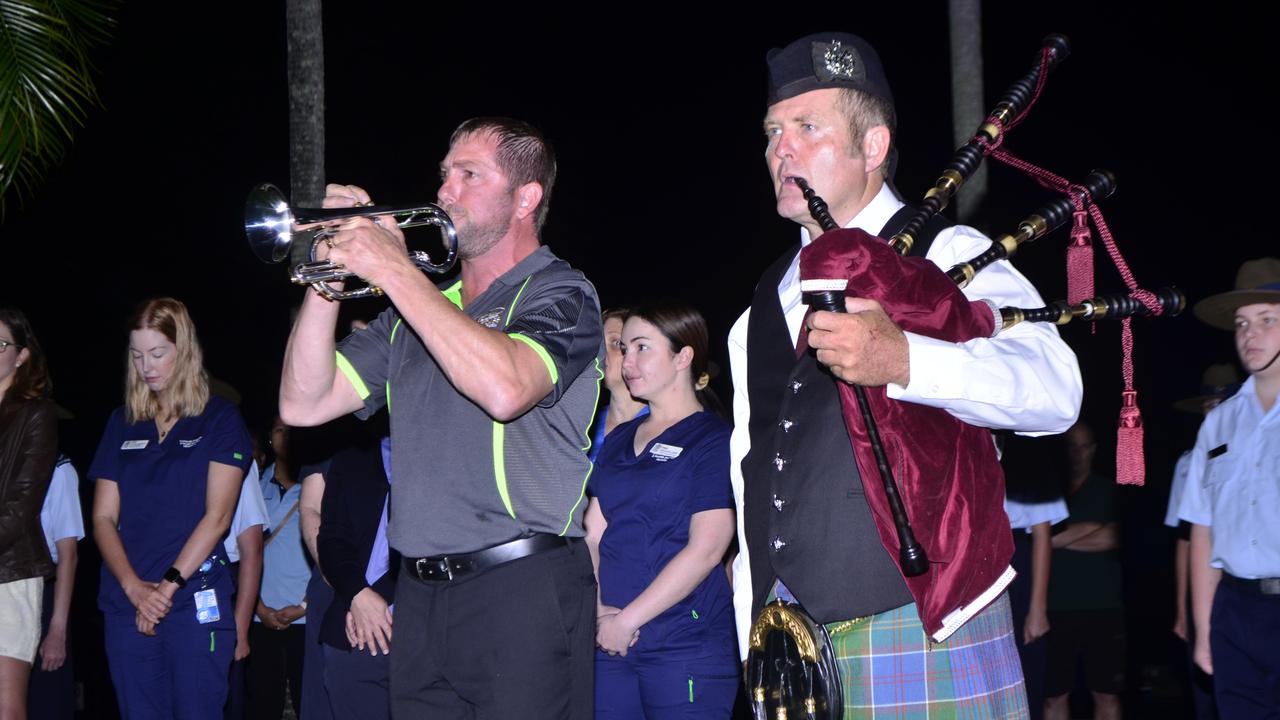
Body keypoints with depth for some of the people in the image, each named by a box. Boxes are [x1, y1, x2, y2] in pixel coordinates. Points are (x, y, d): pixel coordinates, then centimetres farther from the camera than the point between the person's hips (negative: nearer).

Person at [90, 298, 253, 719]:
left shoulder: (220, 420, 2)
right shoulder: (123, 423, 13)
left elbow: (217, 516, -6)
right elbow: (103, 518, 8)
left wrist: (169, 585, -13)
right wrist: (134, 587, -8)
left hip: (197, 601, -4)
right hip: (127, 605, 4)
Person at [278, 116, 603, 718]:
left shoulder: (559, 296, -1)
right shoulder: (418, 309, 18)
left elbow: (505, 388, -24)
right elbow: (303, 406, 12)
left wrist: (395, 270, -17)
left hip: (522, 593, -6)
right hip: (419, 595, 6)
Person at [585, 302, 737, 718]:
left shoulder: (716, 441, -3)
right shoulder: (617, 441, 17)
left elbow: (705, 550, -12)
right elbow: (593, 535, 12)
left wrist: (627, 620, -12)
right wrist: (598, 612, -5)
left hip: (687, 647, -5)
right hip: (609, 646, 5)